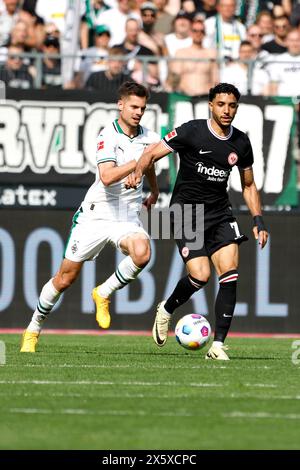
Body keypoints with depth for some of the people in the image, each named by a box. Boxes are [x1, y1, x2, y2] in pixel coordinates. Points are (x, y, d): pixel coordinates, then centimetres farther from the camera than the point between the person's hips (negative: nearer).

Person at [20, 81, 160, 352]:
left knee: (142, 253, -31)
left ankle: (104, 294, -5)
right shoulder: (108, 136, -13)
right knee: (65, 278, 2)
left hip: (128, 216, 3)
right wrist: (138, 161, -32)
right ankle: (33, 331, 22)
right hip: (96, 215, -3)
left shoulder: (149, 138, 4)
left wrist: (154, 192, 39)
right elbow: (107, 177, -27)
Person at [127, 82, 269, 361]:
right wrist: (138, 172, -30)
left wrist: (258, 221, 8)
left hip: (219, 213, 4)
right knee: (200, 275, -17)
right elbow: (152, 154, -8)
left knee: (230, 274, -13)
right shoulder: (192, 132, -10)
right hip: (186, 212, -4)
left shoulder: (241, 143, 4)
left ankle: (218, 345, -9)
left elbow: (248, 185, 17)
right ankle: (166, 311, 15)